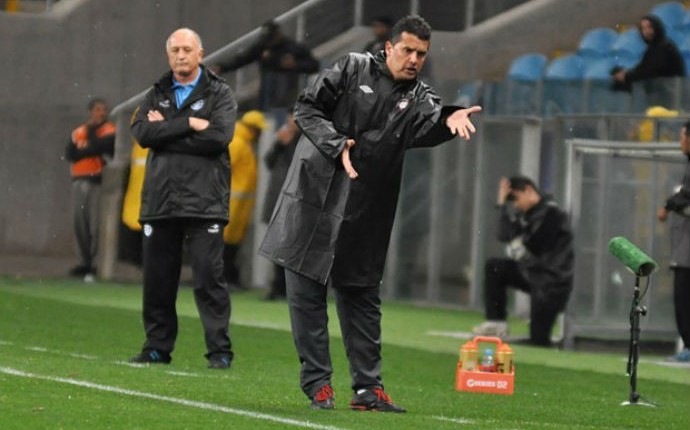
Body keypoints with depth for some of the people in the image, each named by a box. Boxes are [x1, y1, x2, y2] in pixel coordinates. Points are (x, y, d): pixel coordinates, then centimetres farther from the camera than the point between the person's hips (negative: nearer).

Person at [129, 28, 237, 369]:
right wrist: (188, 124, -11)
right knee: (157, 279, 7)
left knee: (209, 277, -8)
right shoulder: (157, 95, 16)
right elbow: (141, 133, -2)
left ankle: (219, 350, -6)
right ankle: (157, 347, 16)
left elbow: (219, 136, -12)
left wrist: (165, 132, -8)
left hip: (204, 200, -4)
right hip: (160, 200, 4)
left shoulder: (219, 94, 5)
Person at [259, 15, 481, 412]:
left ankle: (368, 387, 11)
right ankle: (318, 383, 5)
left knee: (362, 297, 7)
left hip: (365, 213, 2)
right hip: (315, 195, -2)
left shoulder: (418, 96, 5)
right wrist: (337, 144, -14)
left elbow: (426, 126, -18)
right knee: (307, 291, -1)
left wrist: (449, 119, -41)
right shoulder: (354, 69, 2)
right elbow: (307, 108, 1)